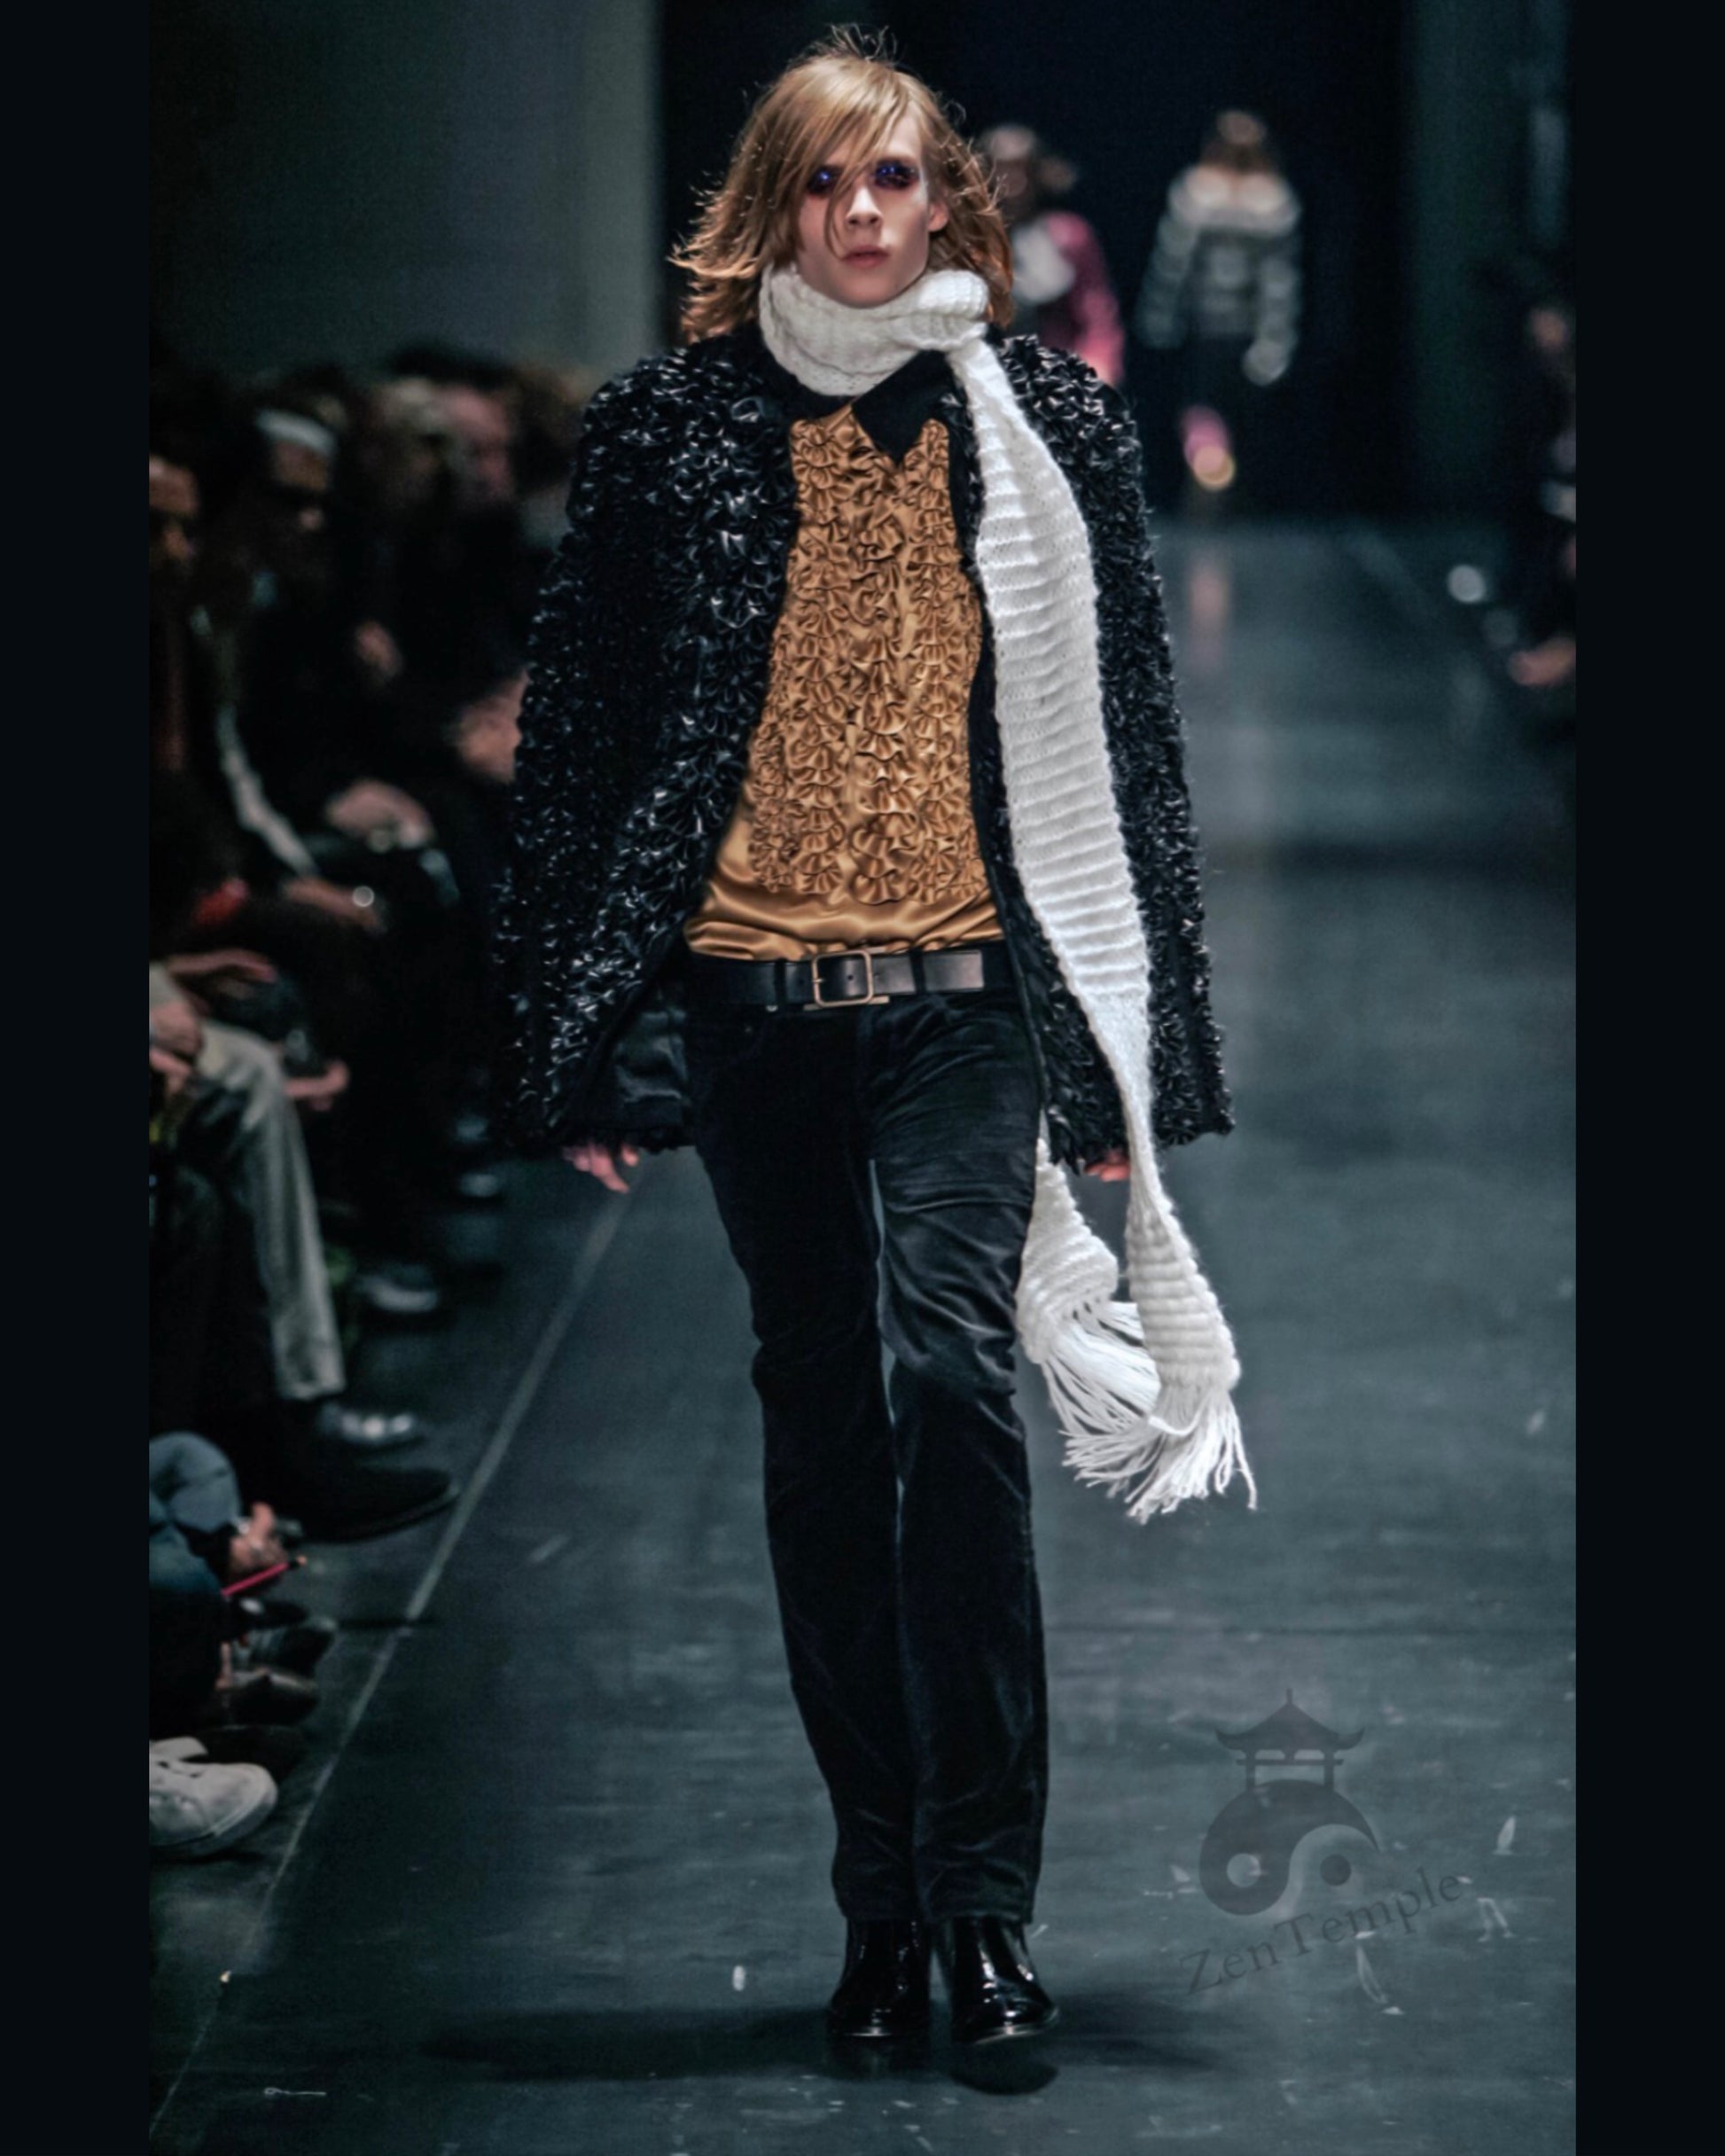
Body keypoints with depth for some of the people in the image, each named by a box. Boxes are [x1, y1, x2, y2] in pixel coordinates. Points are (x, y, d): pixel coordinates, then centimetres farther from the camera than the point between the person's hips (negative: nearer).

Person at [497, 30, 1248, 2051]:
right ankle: (884, 1901, 18)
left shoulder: (1043, 422, 6)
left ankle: (982, 1895, -10)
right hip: (750, 990, 2)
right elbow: (575, 735, 7)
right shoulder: (666, 427, 5)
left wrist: (1134, 1042, 6)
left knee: (952, 1371, -19)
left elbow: (1127, 738, 9)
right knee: (823, 1430, 7)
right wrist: (581, 1041, 3)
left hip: (967, 988, -1)